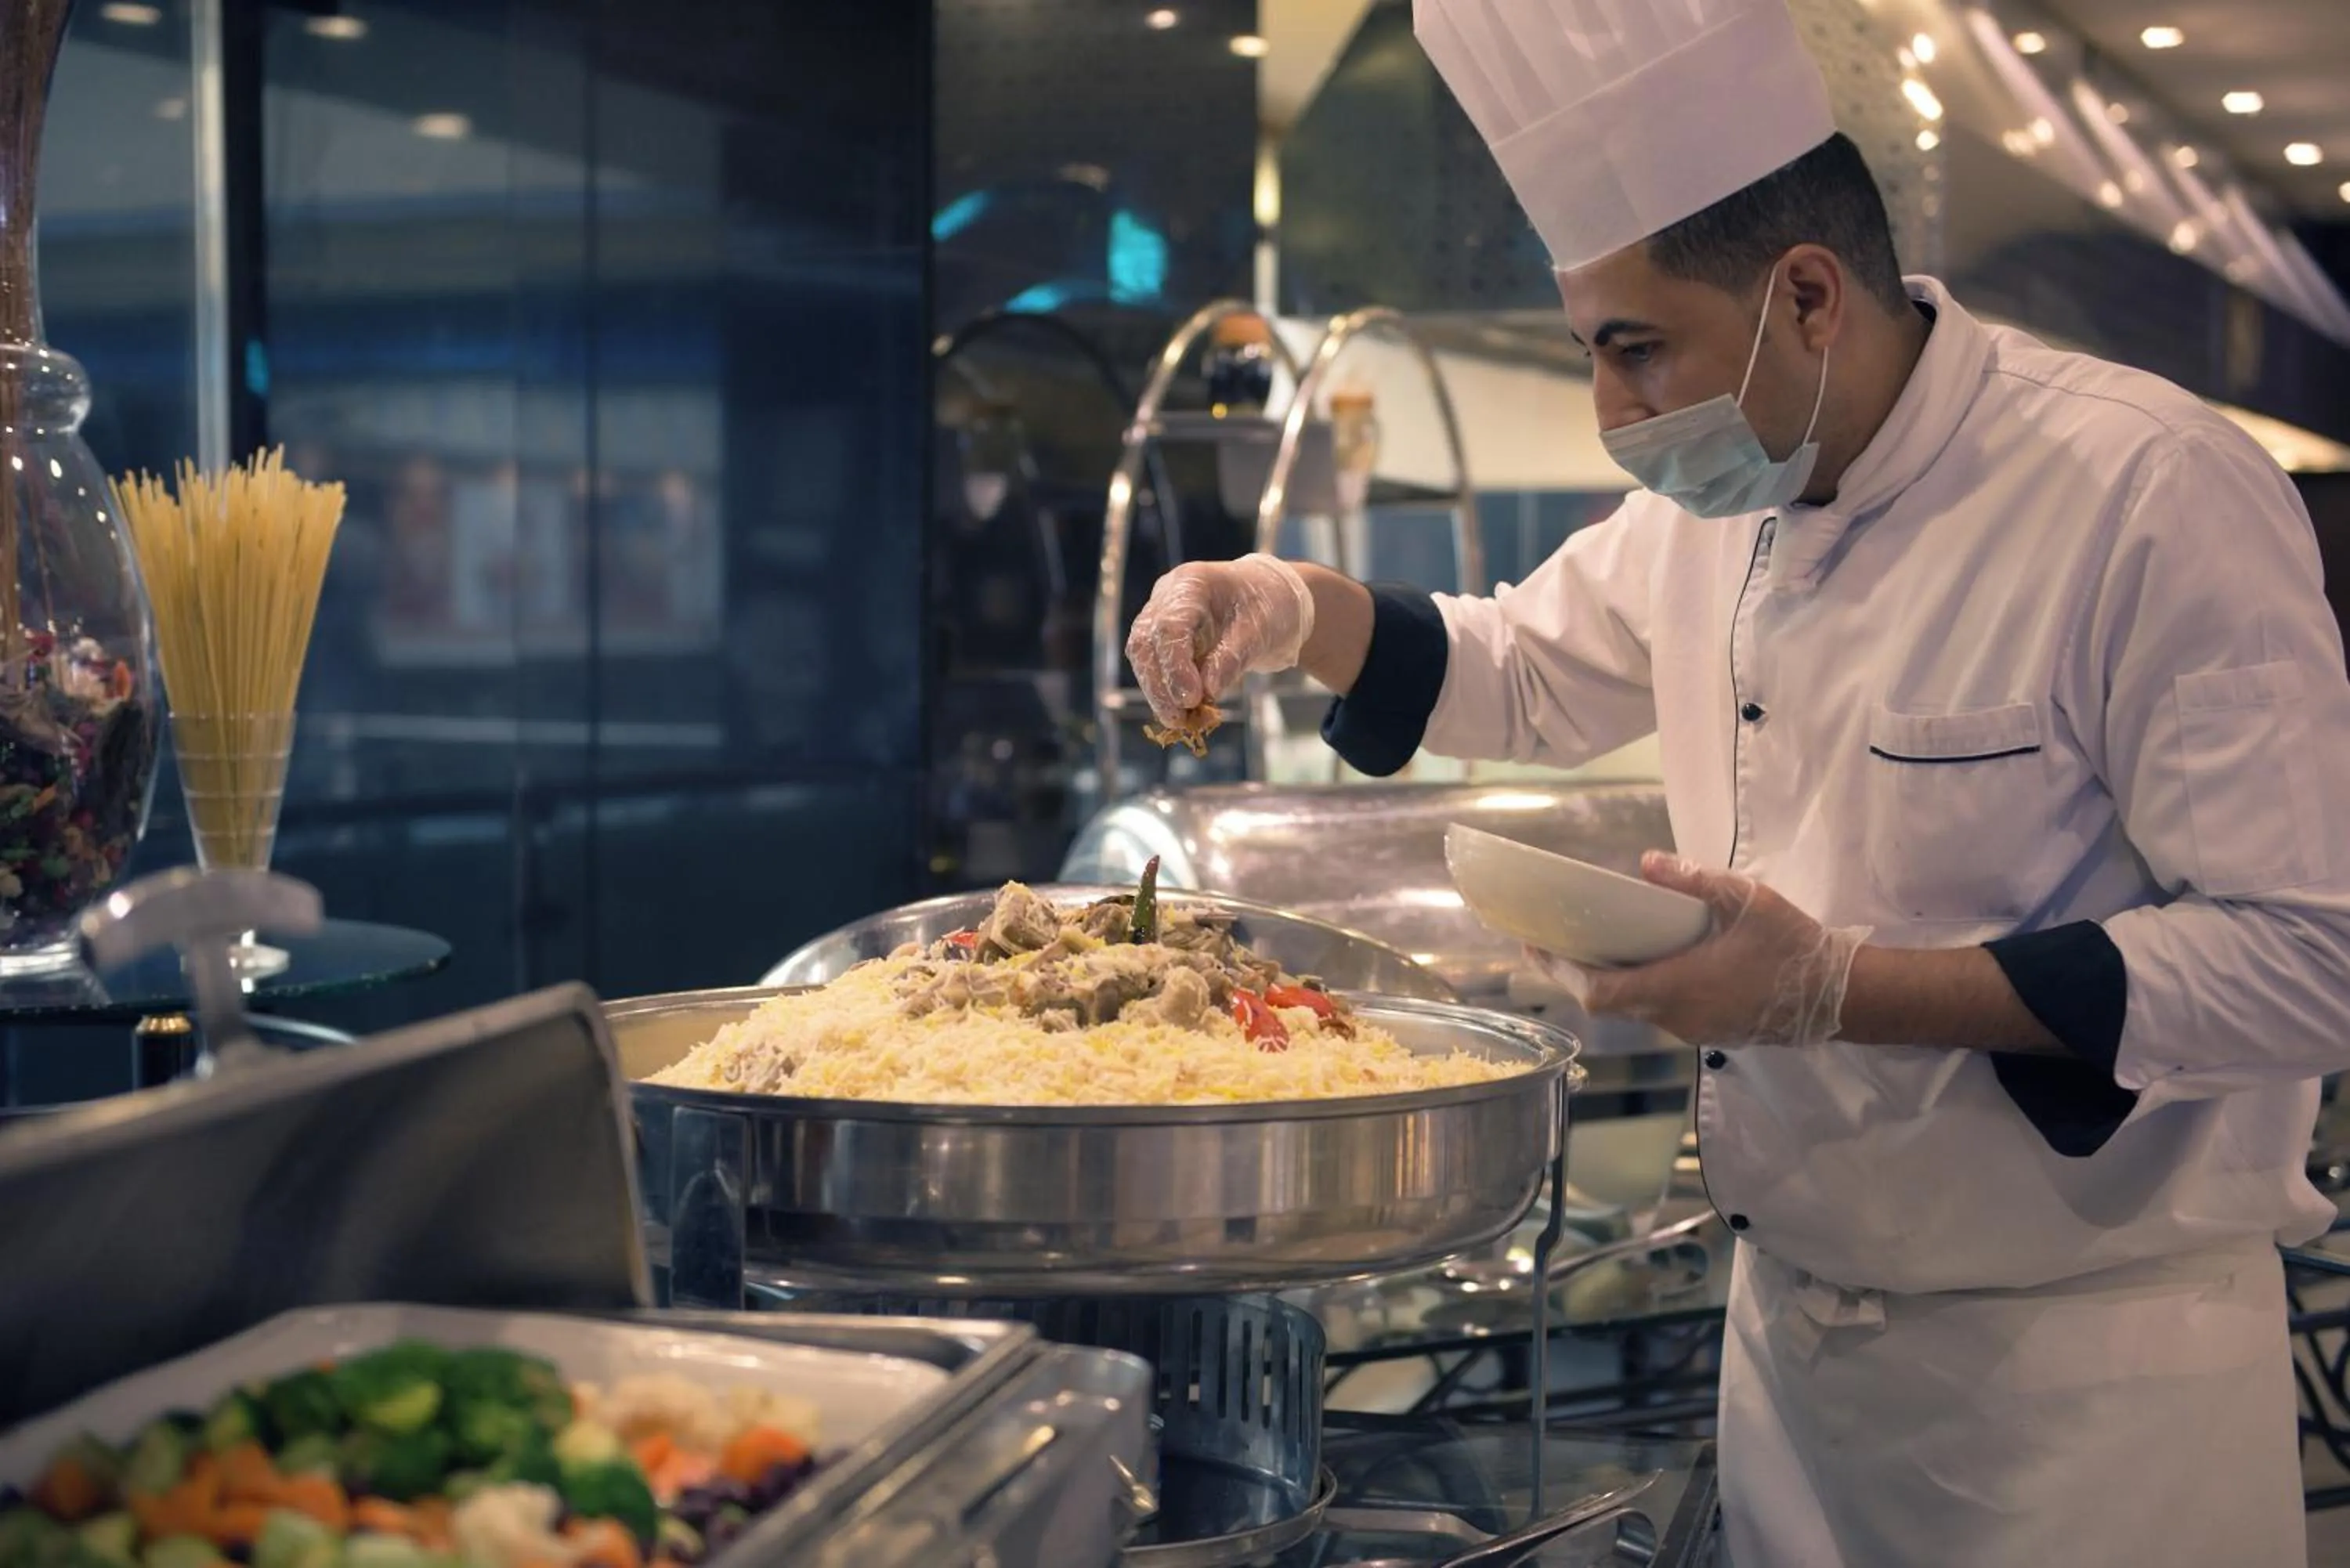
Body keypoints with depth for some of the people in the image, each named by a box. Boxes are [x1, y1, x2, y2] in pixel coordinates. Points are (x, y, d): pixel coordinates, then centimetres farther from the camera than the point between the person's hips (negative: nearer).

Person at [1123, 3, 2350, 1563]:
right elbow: (1532, 672, 19)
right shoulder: (1722, 501, 2)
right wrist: (1292, 608, 0)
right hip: (1789, 1315, 6)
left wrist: (1840, 992, -28)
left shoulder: (2155, 495, -21)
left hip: (2085, 1374, -6)